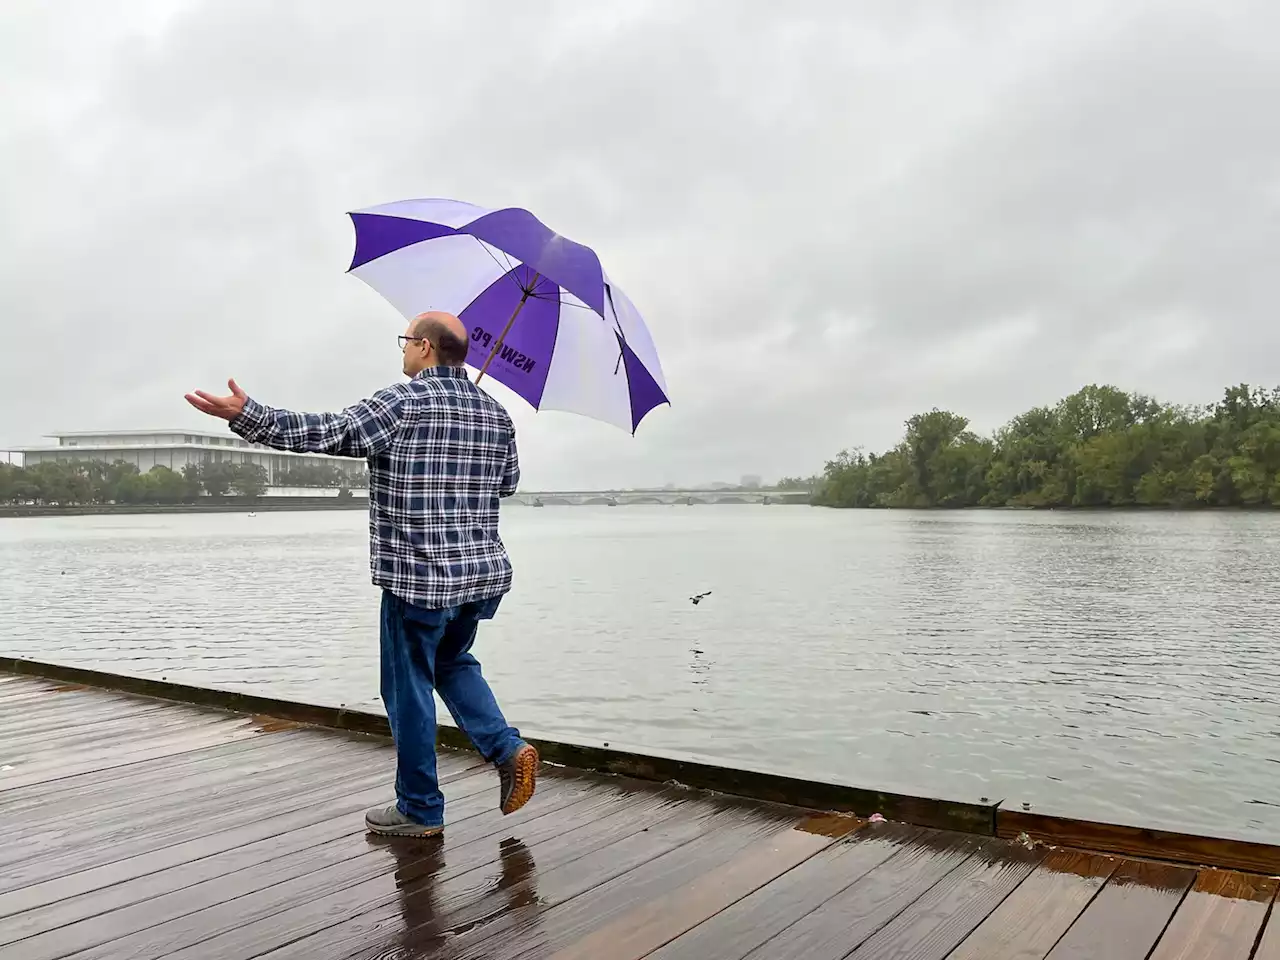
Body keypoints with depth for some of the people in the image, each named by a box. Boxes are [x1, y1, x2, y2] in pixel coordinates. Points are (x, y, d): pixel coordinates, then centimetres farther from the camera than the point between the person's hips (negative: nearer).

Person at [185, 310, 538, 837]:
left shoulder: (403, 403, -11)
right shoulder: (496, 412, 8)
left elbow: (324, 433, -18)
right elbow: (508, 480, 20)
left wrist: (247, 415, -15)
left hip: (418, 577, -7)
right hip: (484, 574, 7)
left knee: (409, 689, 7)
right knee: (453, 662, 27)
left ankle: (420, 809, 17)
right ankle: (508, 749, 11)